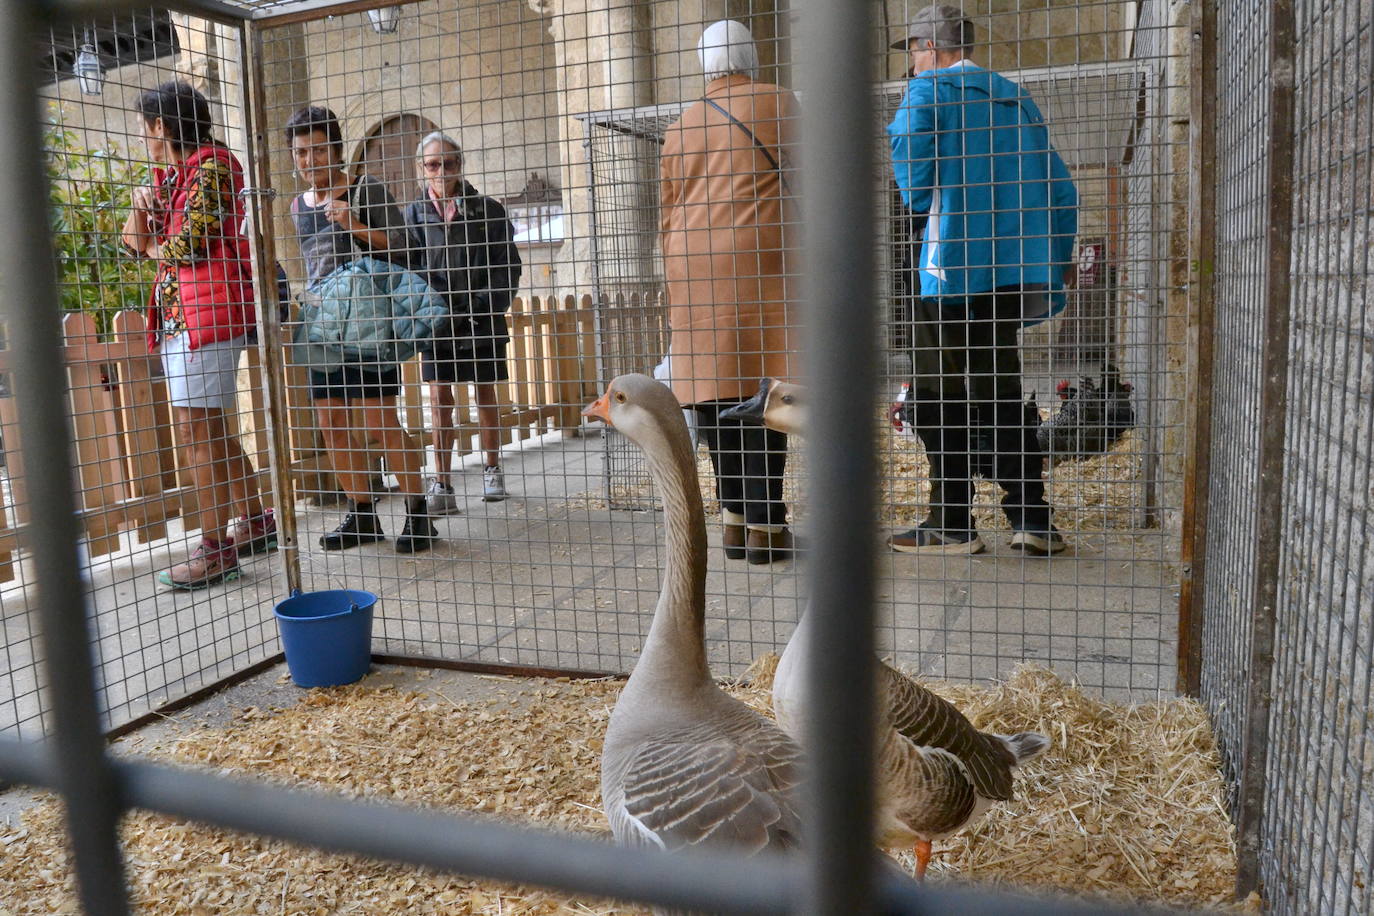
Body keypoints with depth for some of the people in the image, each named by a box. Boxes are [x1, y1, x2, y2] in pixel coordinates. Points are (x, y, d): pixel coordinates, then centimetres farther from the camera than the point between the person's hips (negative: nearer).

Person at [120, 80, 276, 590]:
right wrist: (141, 207, 2)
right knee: (208, 428, 13)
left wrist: (153, 247, 7)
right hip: (178, 313, 9)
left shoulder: (212, 165, -6)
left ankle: (215, 549, -5)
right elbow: (133, 242, 21)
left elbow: (190, 243, -13)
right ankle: (256, 523, 24)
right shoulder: (170, 176, 20)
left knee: (197, 429, -10)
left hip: (209, 311, -9)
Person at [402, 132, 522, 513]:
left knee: (486, 393, 10)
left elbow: (508, 266, -1)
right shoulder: (415, 213, 3)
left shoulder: (487, 210, 0)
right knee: (440, 398, 0)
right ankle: (442, 484, 5)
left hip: (481, 317, 0)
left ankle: (492, 471, 26)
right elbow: (407, 267, 0)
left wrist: (486, 304, -13)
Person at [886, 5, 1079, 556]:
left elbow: (905, 144, -16)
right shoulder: (1015, 96, 18)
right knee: (1002, 390, 13)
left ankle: (951, 525, 4)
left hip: (952, 265, -6)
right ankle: (1032, 521, 13)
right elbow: (1060, 187, 16)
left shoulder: (929, 89, 1)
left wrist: (919, 209, 3)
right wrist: (1058, 260, 19)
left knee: (939, 396, 1)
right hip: (1012, 272, 7)